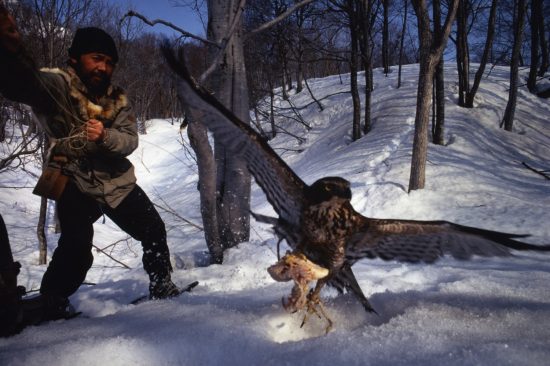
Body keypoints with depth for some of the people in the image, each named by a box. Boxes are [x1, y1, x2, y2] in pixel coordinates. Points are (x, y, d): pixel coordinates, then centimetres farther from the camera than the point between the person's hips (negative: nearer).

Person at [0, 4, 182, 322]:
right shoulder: (57, 85, -17)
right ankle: (52, 304, 0)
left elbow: (130, 140, -12)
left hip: (118, 183, 6)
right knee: (77, 250, -24)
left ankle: (162, 286, 34)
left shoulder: (118, 99, -1)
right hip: (76, 184, -5)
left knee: (154, 231, 12)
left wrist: (105, 136, -36)